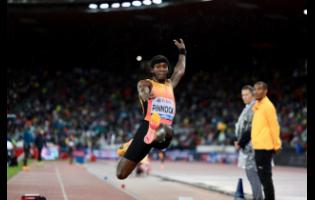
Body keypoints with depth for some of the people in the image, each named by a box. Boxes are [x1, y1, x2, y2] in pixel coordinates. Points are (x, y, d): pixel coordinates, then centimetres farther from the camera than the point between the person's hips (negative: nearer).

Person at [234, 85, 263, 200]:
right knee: (251, 172, 12)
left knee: (251, 172, -10)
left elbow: (250, 129, -19)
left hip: (251, 146, -10)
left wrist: (240, 143, -14)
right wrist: (238, 141, 12)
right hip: (246, 146, 10)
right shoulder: (247, 108, 17)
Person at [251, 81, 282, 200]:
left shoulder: (268, 106, -12)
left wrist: (277, 145, -11)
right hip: (258, 146, 9)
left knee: (265, 176, -7)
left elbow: (274, 126, -13)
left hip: (265, 147, -9)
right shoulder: (257, 106, 15)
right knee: (263, 176, 12)